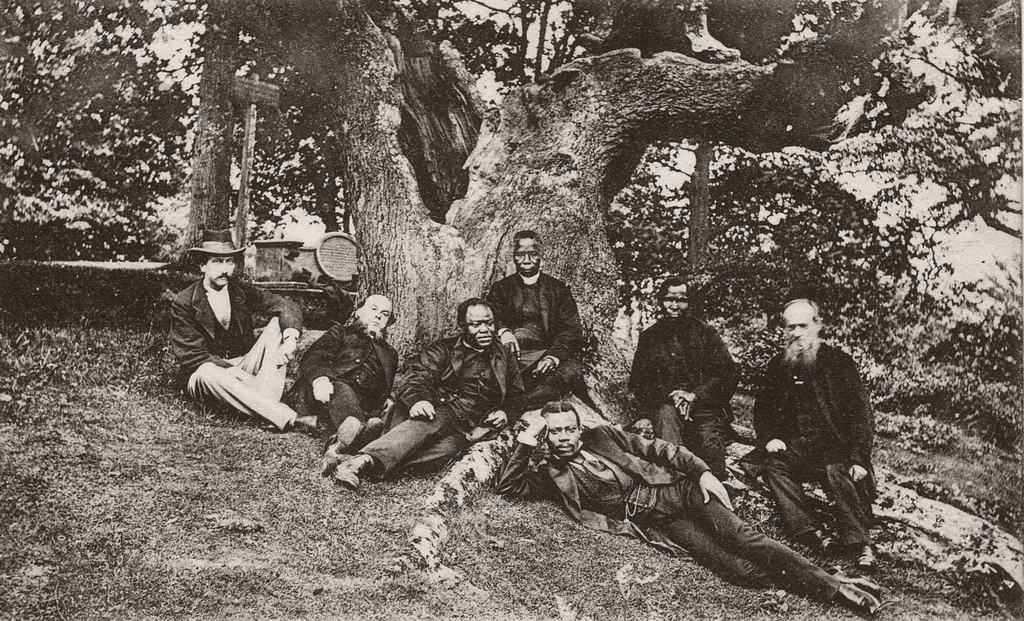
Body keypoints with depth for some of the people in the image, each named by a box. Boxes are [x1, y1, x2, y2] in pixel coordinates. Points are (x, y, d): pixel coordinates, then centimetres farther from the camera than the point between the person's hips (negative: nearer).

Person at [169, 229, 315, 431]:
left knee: (279, 323, -14)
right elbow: (192, 356, -15)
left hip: (243, 366, 4)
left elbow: (288, 307, -7)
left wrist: (291, 337, -31)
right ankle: (290, 419, -48)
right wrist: (237, 374, -27)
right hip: (205, 373, -4)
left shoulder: (241, 292, 2)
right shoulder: (184, 303, -10)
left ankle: (266, 403, -33)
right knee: (209, 372, -40)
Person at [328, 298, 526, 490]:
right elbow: (413, 379, 2)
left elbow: (517, 396, 26)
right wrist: (417, 400, -22)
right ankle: (365, 459, -58)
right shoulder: (442, 349, 16)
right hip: (436, 410, -1)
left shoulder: (505, 358, 25)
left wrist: (506, 413, 2)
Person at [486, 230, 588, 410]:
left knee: (571, 370, -35)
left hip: (547, 355, 0)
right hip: (512, 356, 0)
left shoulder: (559, 289, 16)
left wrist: (553, 356, -14)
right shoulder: (501, 288, 20)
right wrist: (502, 331, -20)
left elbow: (571, 330, 6)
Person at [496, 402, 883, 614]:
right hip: (649, 520, -2)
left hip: (673, 490, 2)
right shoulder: (552, 475, 12)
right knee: (733, 566, -19)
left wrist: (702, 472, -1)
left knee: (736, 536, -20)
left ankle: (830, 581, -20)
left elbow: (657, 449, 11)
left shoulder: (601, 437, 14)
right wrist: (525, 442, -3)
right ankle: (831, 592, -26)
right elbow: (507, 486, 2)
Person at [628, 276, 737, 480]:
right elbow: (638, 383, 8)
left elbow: (729, 375, 3)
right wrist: (670, 395, -10)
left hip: (705, 404, 0)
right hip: (666, 404, 1)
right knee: (665, 414, -34)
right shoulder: (649, 337, 11)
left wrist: (695, 396, -11)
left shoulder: (704, 332, 8)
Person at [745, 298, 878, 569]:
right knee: (772, 463, -27)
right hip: (795, 445, 4)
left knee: (836, 471, -34)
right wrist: (769, 437, 1)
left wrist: (858, 459, -16)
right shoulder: (778, 366, 13)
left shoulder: (838, 362, 0)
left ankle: (860, 544, -31)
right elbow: (762, 408, 22)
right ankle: (810, 534, -33)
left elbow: (861, 413, -5)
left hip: (836, 443, -3)